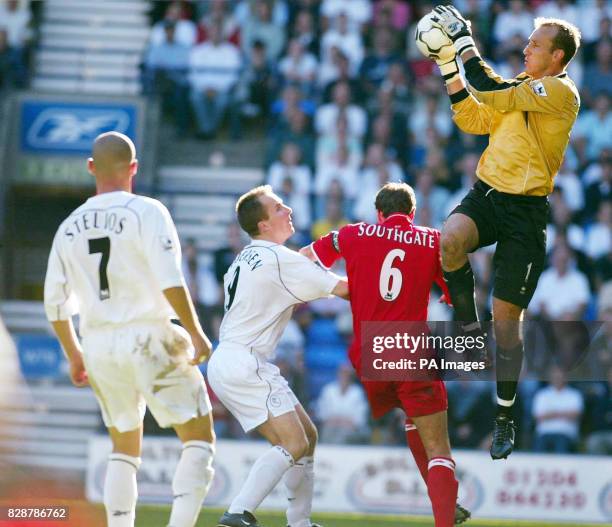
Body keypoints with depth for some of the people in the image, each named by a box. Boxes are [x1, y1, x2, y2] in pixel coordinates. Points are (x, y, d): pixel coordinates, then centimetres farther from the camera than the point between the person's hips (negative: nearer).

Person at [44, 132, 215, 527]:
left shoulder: (70, 227, 8)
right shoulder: (146, 212, -7)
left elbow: (55, 304, 11)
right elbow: (170, 281, -17)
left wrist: (74, 355, 22)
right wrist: (195, 332, -9)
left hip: (97, 344, 5)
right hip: (148, 339, -5)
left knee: (125, 449, 19)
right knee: (199, 439, 2)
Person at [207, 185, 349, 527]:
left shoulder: (245, 259, 18)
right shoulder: (280, 259, -11)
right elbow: (342, 288, -9)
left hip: (228, 365, 10)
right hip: (244, 365, -10)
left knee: (307, 436, 14)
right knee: (294, 444, -17)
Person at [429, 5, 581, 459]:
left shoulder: (560, 92, -12)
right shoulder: (520, 90, 15)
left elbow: (492, 93, -21)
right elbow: (474, 119, 17)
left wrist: (465, 41, -15)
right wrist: (449, 67, 9)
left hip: (525, 210, -6)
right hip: (487, 193, 6)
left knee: (506, 317, -1)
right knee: (450, 239, -30)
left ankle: (505, 421, 13)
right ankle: (469, 330, -8)